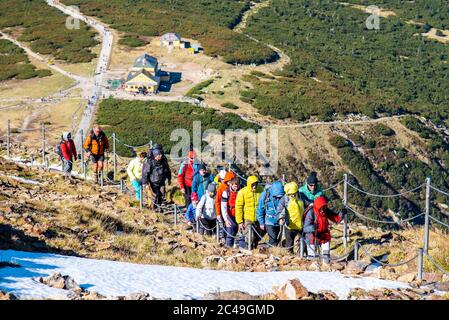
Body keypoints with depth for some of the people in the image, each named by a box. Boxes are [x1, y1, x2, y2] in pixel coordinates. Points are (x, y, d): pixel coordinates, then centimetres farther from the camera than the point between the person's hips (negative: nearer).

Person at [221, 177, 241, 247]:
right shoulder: (226, 192, -7)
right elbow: (223, 207, -8)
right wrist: (226, 219, -14)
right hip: (230, 216, -2)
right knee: (230, 234, -6)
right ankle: (229, 246, 1)